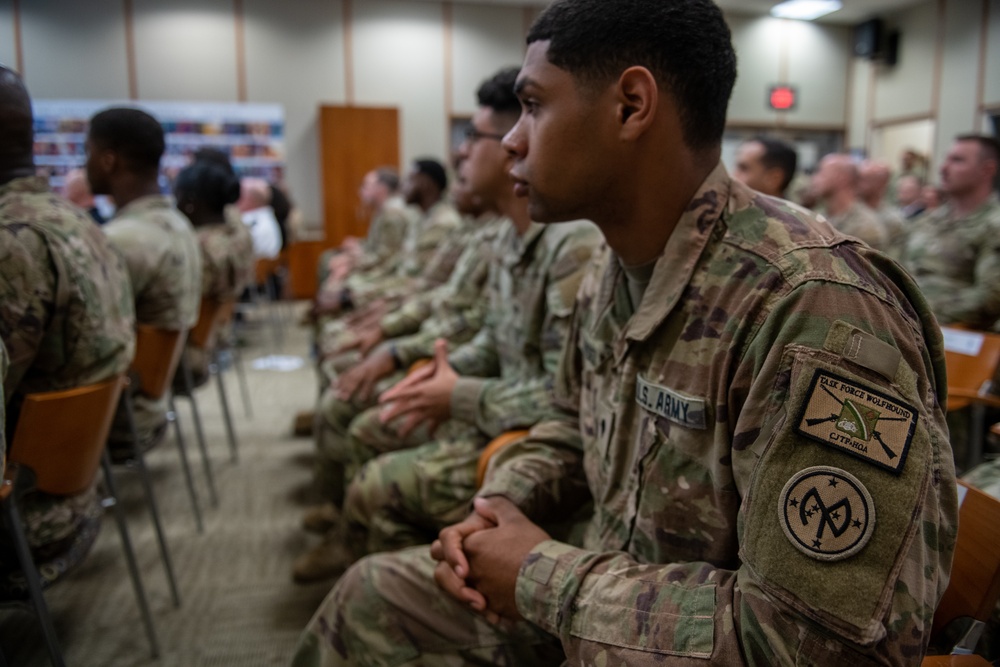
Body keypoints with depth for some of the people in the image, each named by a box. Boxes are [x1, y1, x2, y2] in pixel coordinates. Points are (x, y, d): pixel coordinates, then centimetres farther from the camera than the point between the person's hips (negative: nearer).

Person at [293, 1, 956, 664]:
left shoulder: (816, 310, -30)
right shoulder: (610, 273, -2)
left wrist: (541, 576, -21)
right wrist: (501, 503, -6)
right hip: (609, 589, 7)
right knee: (372, 597, 9)